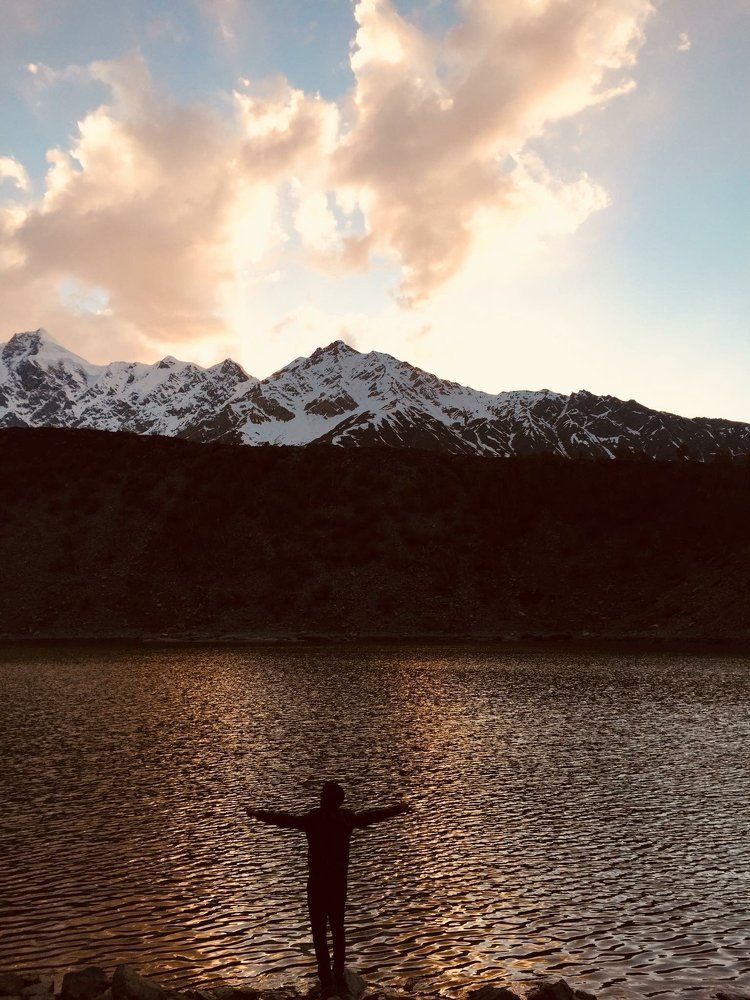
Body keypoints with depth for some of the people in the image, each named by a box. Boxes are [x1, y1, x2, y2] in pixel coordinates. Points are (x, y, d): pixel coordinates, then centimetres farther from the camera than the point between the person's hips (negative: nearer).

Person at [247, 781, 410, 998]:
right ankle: (339, 979, 24)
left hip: (318, 883, -4)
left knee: (320, 933, 5)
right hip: (339, 882, 4)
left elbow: (284, 819, -13)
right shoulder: (348, 818, -5)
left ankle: (327, 983, 6)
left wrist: (259, 814, 3)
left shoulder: (313, 820, -19)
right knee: (338, 929, 18)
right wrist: (399, 808, 25)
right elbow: (374, 815, 9)